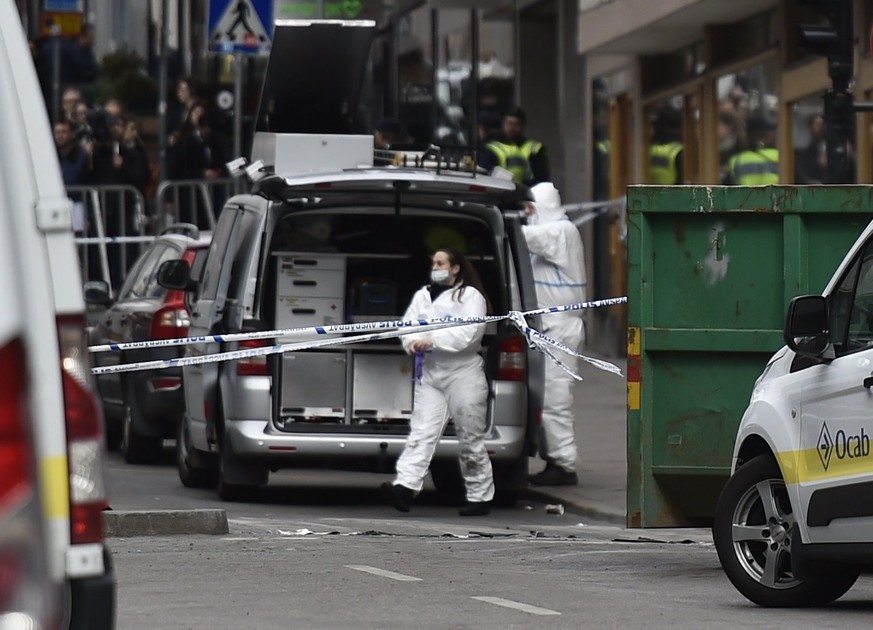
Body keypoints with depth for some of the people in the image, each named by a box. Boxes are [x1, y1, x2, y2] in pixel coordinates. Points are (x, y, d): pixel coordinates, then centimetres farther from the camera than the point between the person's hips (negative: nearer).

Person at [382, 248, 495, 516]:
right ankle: (405, 486, -23)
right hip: (429, 373, 4)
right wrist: (413, 342, -12)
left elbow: (469, 332, -14)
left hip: (463, 374, -4)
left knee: (470, 439, 3)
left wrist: (432, 341, -19)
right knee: (421, 433, -10)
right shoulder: (422, 296, 16)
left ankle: (480, 496, 12)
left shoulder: (470, 295, -1)